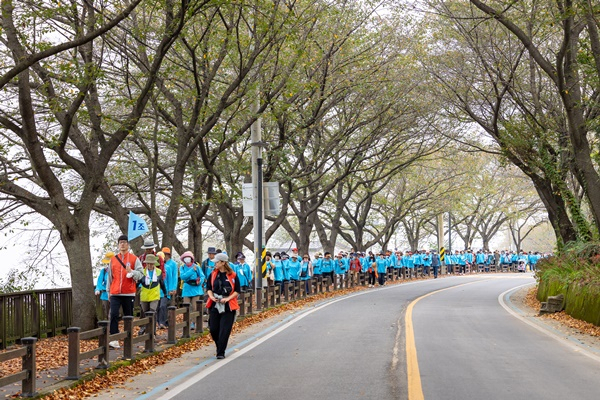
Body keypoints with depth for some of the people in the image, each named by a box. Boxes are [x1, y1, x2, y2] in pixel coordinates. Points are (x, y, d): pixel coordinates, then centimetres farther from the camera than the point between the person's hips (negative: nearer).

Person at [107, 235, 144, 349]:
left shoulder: (134, 259, 2)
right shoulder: (113, 259, 10)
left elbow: (140, 274, -4)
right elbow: (110, 277, 17)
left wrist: (131, 272, -23)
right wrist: (109, 292, 18)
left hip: (129, 293, -1)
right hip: (115, 294, 2)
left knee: (128, 316, 6)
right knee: (114, 315, -12)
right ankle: (114, 339, -13)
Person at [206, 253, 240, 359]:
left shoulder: (232, 276, -4)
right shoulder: (213, 274, 6)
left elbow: (237, 291, 0)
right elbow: (208, 287, 13)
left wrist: (228, 298, -13)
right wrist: (211, 296, -6)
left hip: (228, 306, -3)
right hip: (214, 305, 3)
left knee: (224, 330, -6)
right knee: (213, 329, 3)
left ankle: (221, 352, 2)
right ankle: (219, 347, 28)